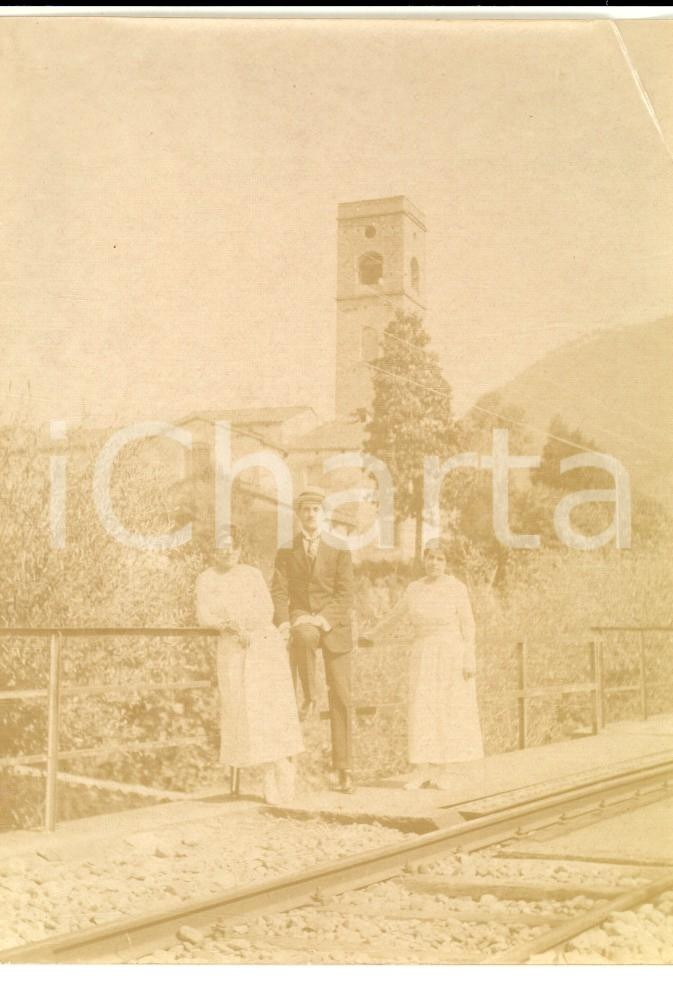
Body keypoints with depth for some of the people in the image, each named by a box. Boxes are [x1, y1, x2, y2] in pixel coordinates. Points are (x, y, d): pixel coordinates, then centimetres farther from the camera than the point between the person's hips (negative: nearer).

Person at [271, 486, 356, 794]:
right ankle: (310, 696, -17)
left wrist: (324, 620, -19)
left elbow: (345, 595, -2)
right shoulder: (286, 552, 10)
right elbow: (279, 591, 3)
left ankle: (343, 769, 2)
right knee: (304, 636, -40)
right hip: (301, 617, 0)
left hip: (334, 624, 0)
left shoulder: (339, 551, 6)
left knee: (341, 697, -3)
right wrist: (284, 622, -16)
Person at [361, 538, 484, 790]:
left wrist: (469, 661, -12)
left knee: (450, 712, 0)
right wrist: (373, 635, 31)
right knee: (421, 711, -3)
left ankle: (444, 769, 10)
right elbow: (395, 615, 20)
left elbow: (467, 626, -6)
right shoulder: (415, 588, 6)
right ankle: (422, 769, -1)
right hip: (423, 658, 3)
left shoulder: (457, 588, -5)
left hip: (452, 656, -3)